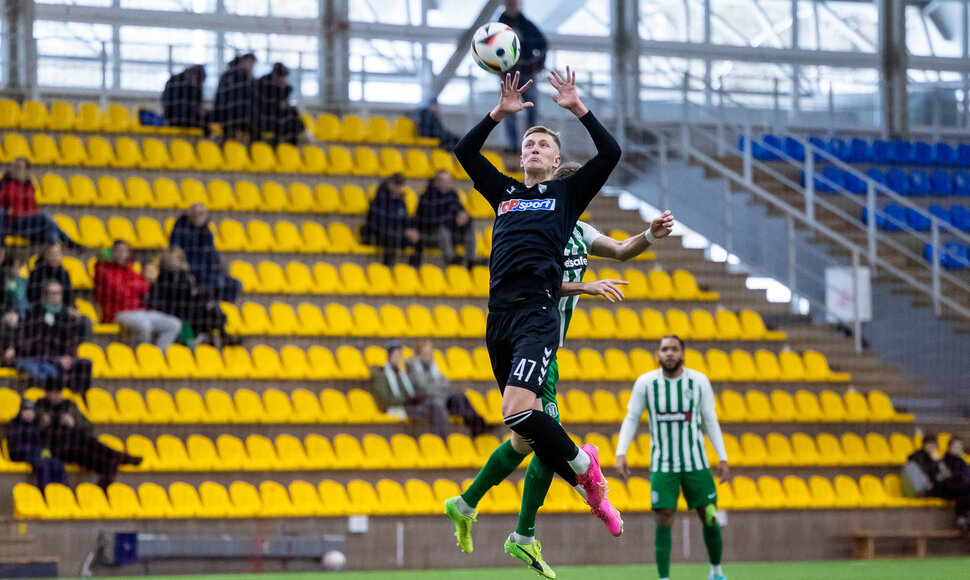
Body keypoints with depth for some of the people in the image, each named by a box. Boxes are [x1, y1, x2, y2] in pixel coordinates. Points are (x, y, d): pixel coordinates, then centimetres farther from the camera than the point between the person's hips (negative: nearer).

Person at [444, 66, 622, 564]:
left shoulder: (567, 193, 15)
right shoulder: (505, 193, 25)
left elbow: (610, 154, 5)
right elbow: (464, 152, 20)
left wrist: (577, 108, 1)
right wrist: (499, 114, 10)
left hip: (537, 312, -5)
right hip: (499, 314, 5)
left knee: (518, 411, -24)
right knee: (527, 427, 4)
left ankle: (582, 467, -2)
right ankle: (591, 489, 18)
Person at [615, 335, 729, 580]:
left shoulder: (699, 381, -3)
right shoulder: (646, 382, -5)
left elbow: (710, 420, 5)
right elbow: (631, 419, 4)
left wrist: (722, 457, 2)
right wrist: (621, 452, -7)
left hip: (696, 463, 1)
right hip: (662, 465, -1)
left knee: (709, 517, 4)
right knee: (664, 519, -9)